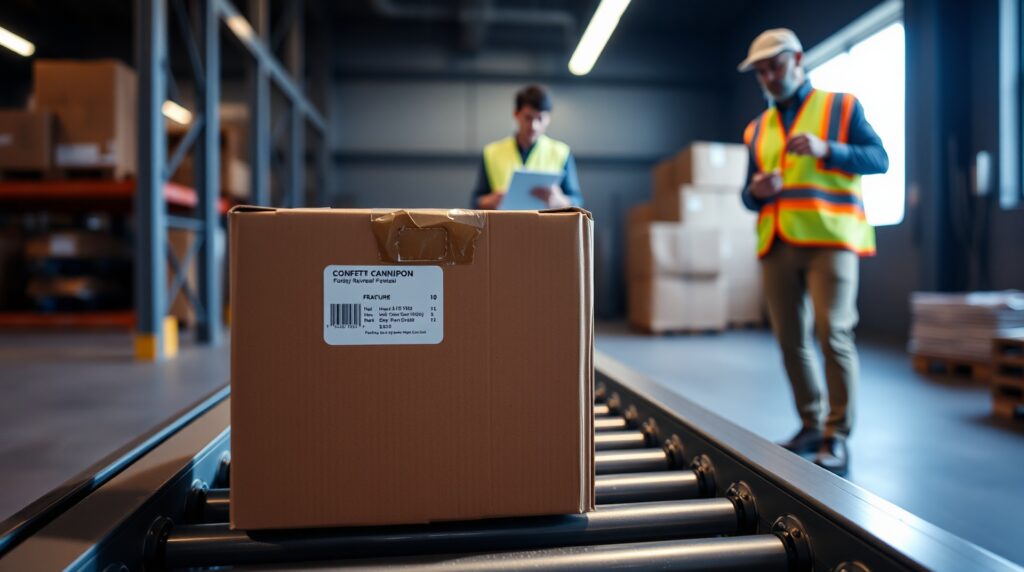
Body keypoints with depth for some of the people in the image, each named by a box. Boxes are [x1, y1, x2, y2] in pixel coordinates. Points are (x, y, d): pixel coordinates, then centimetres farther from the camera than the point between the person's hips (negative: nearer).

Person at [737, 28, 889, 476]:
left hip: (829, 238, -4)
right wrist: (755, 192, -3)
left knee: (833, 333, -11)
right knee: (790, 339, 4)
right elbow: (750, 197, 21)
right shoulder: (757, 129, 20)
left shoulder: (840, 106, 9)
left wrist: (826, 149, -14)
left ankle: (837, 436, -1)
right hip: (777, 244, 4)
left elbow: (879, 159, 1)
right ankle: (811, 425, 18)